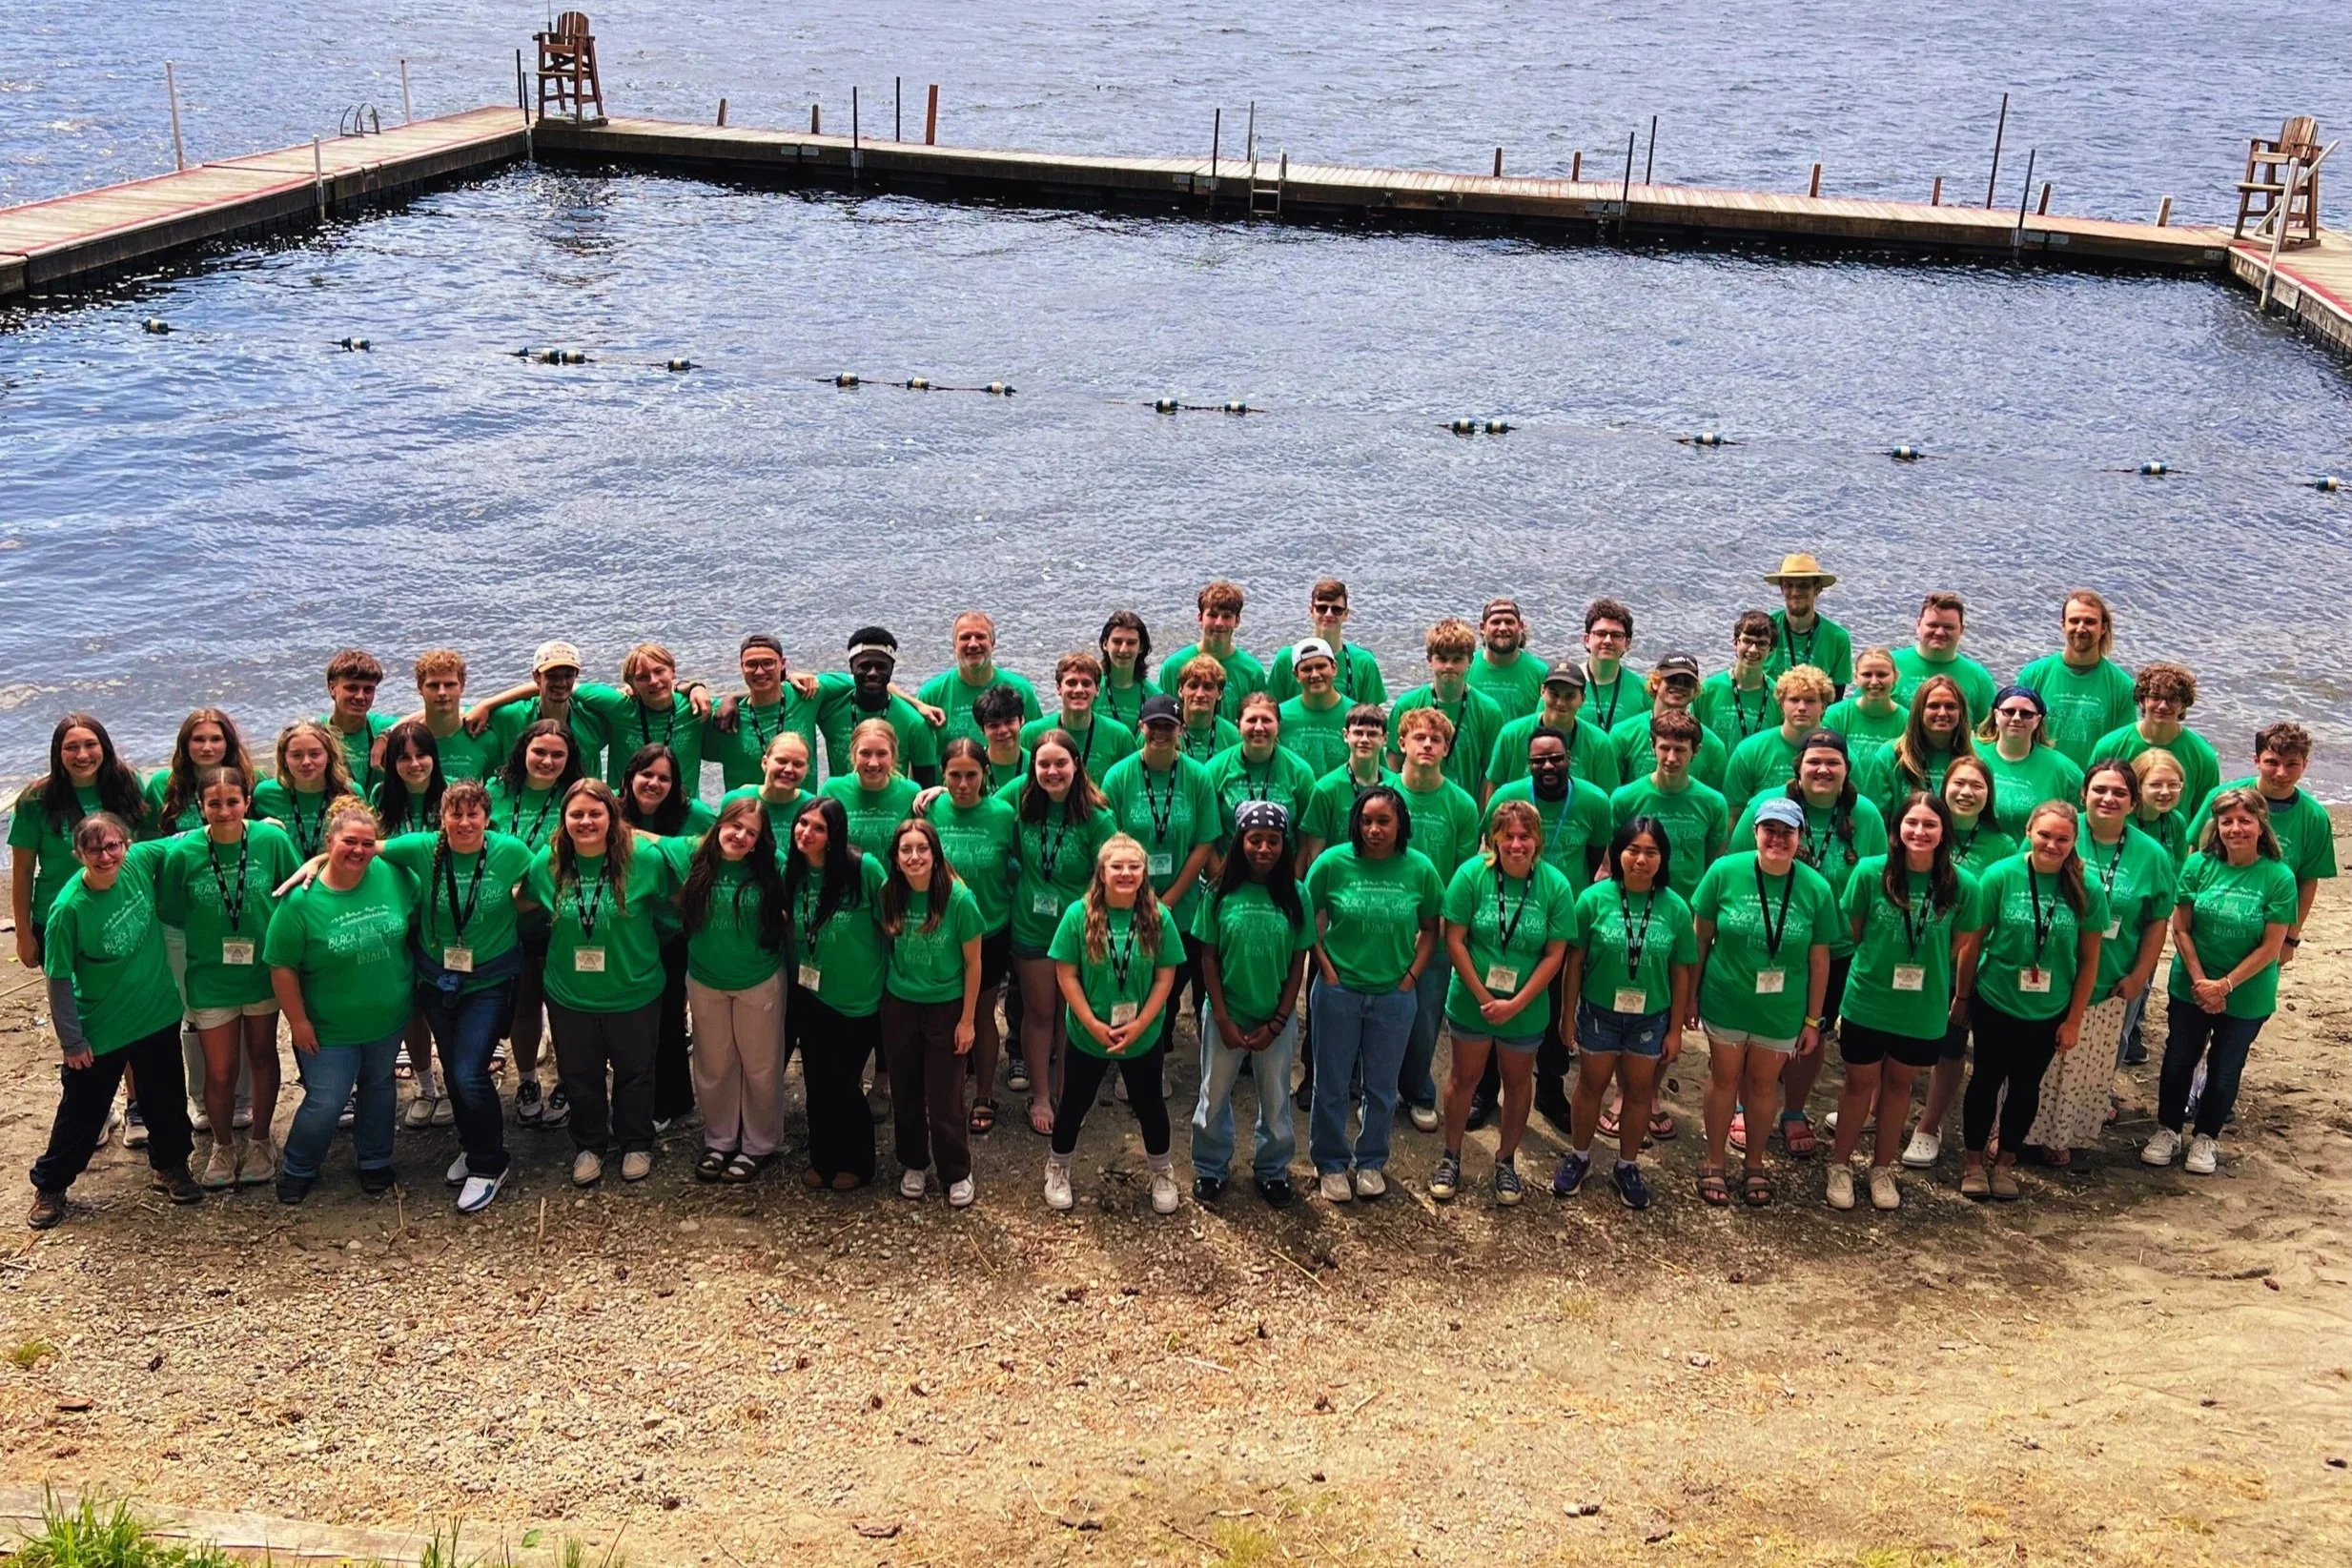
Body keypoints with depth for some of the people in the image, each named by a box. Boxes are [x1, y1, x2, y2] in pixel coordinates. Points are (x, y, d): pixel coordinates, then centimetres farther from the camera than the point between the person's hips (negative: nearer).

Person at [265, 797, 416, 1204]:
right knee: (325, 1103, 3)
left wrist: (413, 983, 7)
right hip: (330, 1029, -4)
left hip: (389, 1018, 4)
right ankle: (297, 1169, 29)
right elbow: (281, 966, -14)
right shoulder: (301, 900, -20)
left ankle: (375, 1162, 42)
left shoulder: (393, 876, -11)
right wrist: (298, 1021, -12)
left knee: (379, 1087, 21)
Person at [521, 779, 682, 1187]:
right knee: (579, 1076, 19)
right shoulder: (546, 863, -9)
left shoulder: (646, 859, -18)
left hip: (634, 994, -2)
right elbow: (526, 904, 11)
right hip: (570, 996, 2)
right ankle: (589, 1145, 41)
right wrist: (562, 929, 8)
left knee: (634, 1072, 18)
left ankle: (637, 1144, 40)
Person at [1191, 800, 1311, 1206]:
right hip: (1225, 1015, 0)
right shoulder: (1221, 894, -8)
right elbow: (1208, 959, -4)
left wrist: (1276, 1023, -7)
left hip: (1276, 1019, 1)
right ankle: (1210, 1168, 32)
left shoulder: (1295, 895, -6)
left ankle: (1272, 1169, 34)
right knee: (1215, 1096, 14)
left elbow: (1298, 964, -3)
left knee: (1275, 1100, 15)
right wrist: (1223, 1018, -9)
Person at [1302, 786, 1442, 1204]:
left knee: (1382, 1088, 15)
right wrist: (1327, 970, -7)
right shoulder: (1332, 863, -11)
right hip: (1339, 993, -1)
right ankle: (1331, 1164, 29)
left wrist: (1411, 976, -2)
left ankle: (1371, 1162, 34)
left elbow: (1430, 929, 5)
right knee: (1332, 1086, 10)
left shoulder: (1420, 869, -7)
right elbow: (1307, 920, -2)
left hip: (1394, 997, 1)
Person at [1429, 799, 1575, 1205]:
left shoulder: (1555, 886, -12)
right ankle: (1451, 1158, 29)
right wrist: (1484, 997, -15)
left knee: (1518, 1081, 16)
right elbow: (1454, 940, -13)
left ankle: (1506, 1160, 34)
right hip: (1472, 1000, -1)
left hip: (1526, 1008, 1)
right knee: (1465, 1077, 13)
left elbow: (1555, 954, -10)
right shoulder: (1471, 874, -15)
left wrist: (1516, 1004, -16)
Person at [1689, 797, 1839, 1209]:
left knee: (1763, 1084, 15)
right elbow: (1701, 938, -4)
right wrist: (1690, 995, 1)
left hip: (1781, 1010, 1)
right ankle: (1714, 1162, 30)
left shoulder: (1816, 888, -11)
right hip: (1725, 1001, -1)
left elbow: (1819, 960, -3)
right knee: (1725, 1079, 13)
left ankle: (1755, 1163, 34)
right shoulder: (1725, 872, -13)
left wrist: (1813, 1020, 1)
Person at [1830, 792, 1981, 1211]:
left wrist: (1961, 997, 9)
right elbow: (1852, 930, -3)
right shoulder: (1870, 872, -16)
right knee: (1860, 1082, 13)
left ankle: (1882, 1167, 37)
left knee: (1899, 1083, 19)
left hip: (1924, 1009, 1)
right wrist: (1876, 963, 4)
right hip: (1867, 1001, -1)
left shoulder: (1961, 885, -13)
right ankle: (1840, 1165, 32)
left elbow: (1964, 945, 1)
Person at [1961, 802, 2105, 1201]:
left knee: (2026, 1085, 16)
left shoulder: (2087, 890, -11)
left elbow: (2089, 959, -3)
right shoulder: (2001, 876, -15)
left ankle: (2006, 1161, 34)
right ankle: (1972, 1160, 30)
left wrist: (2074, 1019, -1)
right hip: (1994, 1004, -1)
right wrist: (1962, 996, -3)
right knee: (1987, 1079, 13)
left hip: (2049, 1013, 2)